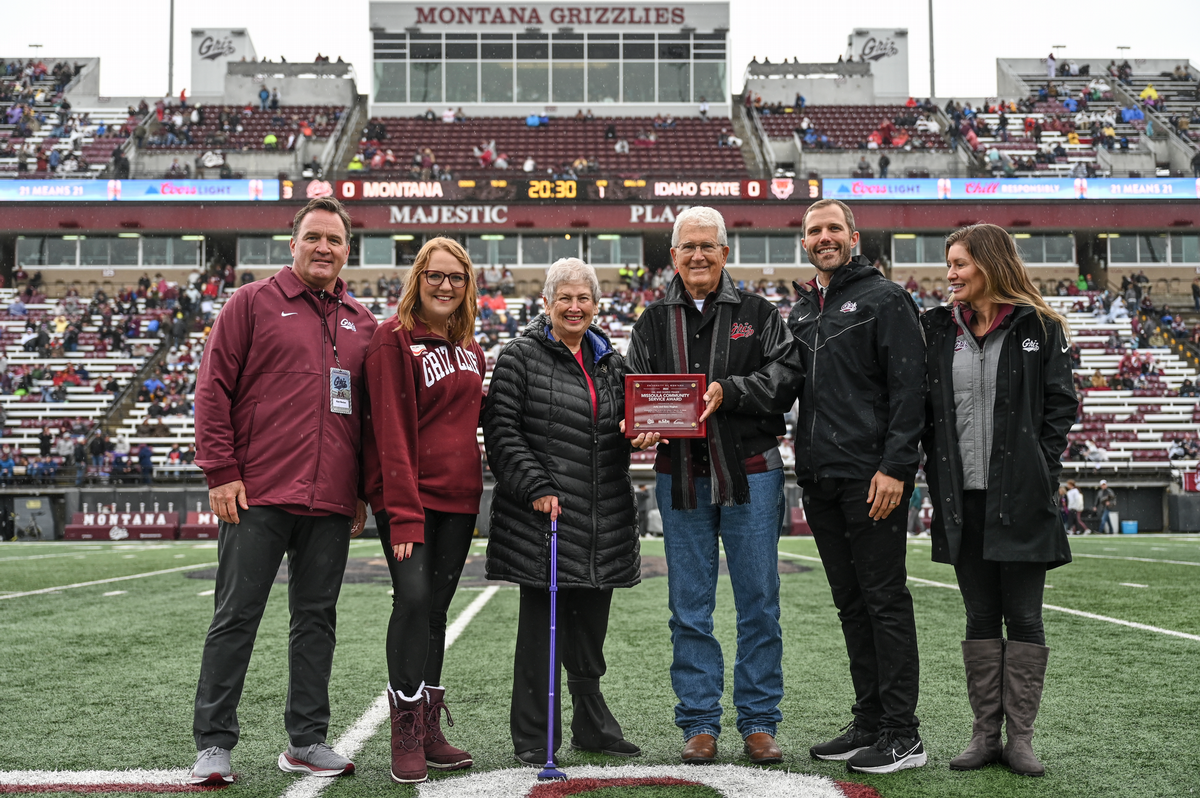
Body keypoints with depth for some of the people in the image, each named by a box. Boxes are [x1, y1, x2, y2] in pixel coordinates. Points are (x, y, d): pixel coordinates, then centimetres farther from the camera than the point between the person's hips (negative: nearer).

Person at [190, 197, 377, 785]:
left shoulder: (362, 323, 15)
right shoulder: (253, 304, 3)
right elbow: (213, 389, -1)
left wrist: (364, 491, 14)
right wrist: (222, 472, -8)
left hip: (332, 503, 4)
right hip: (258, 495, -4)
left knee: (317, 619, 10)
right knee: (236, 617, 1)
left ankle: (307, 742, 20)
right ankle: (213, 744, 11)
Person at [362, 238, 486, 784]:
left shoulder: (469, 346, 15)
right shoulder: (394, 339, -7)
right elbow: (392, 431, -14)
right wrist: (403, 513, -19)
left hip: (458, 494, 6)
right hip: (406, 493, -6)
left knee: (436, 608, 8)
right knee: (413, 597, -15)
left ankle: (430, 729, 15)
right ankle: (406, 735, -6)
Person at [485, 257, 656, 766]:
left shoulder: (609, 360, 16)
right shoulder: (520, 356, -2)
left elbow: (625, 421, 25)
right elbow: (501, 429, -8)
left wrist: (639, 432, 1)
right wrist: (536, 488, -16)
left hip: (605, 517, 6)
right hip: (543, 515, -5)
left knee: (591, 626, 13)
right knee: (541, 626, 1)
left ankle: (592, 727, 28)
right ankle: (533, 740, 12)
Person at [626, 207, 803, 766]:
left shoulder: (758, 314, 5)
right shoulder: (653, 322, 11)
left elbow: (786, 377, -5)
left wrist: (727, 392, -18)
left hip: (750, 473, -1)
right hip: (680, 476, 2)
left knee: (758, 602, 4)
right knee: (689, 607, 6)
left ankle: (759, 723, 16)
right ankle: (699, 724, 16)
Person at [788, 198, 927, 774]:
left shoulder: (883, 298, -2)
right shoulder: (800, 311, 19)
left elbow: (909, 387, -10)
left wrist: (893, 466, -18)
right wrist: (804, 469, 12)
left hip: (871, 477, -7)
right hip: (818, 478, 7)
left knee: (885, 601, -4)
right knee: (851, 604, 11)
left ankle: (902, 735, 2)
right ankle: (868, 723, 20)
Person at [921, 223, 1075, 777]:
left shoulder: (1038, 328, 1)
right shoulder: (939, 328, 11)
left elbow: (1060, 403, 0)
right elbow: (926, 407, 11)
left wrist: (1040, 471, -9)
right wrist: (938, 470, 1)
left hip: (1020, 497, -3)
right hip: (963, 498, 4)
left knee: (1023, 617, 3)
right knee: (980, 618, 9)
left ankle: (1020, 736, 11)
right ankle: (985, 734, 17)